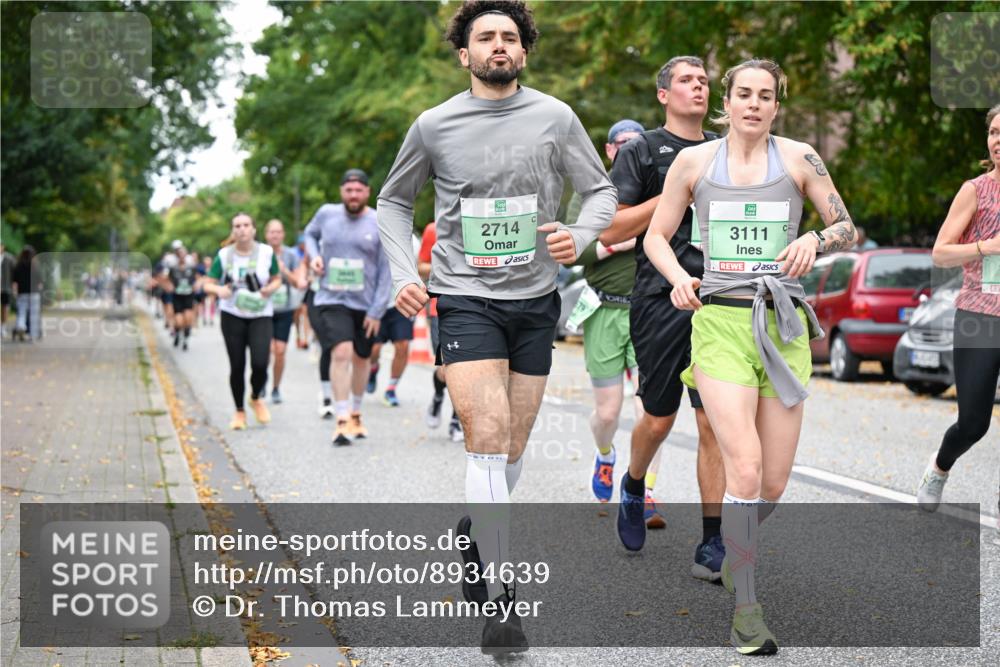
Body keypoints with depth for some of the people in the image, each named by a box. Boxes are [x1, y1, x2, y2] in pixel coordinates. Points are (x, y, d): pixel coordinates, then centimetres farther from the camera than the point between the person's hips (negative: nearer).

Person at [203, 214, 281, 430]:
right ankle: (239, 411, 21)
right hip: (232, 316, 0)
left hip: (261, 315, 0)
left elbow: (277, 279, 9)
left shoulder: (266, 252, -3)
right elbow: (208, 284, 1)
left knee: (260, 364, -13)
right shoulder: (224, 255, -3)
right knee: (237, 366, 2)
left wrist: (271, 288, -13)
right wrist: (219, 290, -21)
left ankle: (256, 398, 20)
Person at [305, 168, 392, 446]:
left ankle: (355, 415, 36)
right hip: (331, 301, -1)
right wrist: (314, 255, 0)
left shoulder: (381, 225, -6)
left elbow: (386, 272, -4)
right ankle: (342, 422, -20)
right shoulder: (327, 213, -1)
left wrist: (376, 311, -8)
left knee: (361, 358, 14)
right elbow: (310, 233, 22)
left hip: (366, 305, 1)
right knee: (341, 352, -20)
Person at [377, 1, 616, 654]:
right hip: (465, 298, -2)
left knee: (513, 446, 11)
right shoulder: (434, 126, 0)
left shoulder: (555, 118, 1)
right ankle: (500, 601, -14)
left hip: (535, 300, 3)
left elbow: (603, 191, 7)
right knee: (488, 435, -16)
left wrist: (579, 236, -14)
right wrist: (405, 274, 0)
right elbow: (394, 201, 13)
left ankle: (478, 534, 40)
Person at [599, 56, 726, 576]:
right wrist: (672, 193, -10)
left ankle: (712, 544, -1)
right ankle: (633, 485, 39)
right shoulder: (641, 152, 4)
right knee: (659, 420, 7)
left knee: (715, 423, -5)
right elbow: (610, 230, -4)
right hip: (661, 296, -2)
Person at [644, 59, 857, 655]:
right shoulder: (694, 162, 7)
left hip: (784, 325, 2)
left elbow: (849, 229, 9)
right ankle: (746, 608, -5)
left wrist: (814, 240, -13)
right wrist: (679, 279, -5)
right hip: (720, 321, -1)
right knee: (745, 466, -17)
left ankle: (736, 553, 36)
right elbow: (657, 235, 14)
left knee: (774, 483, 3)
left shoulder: (798, 158, 6)